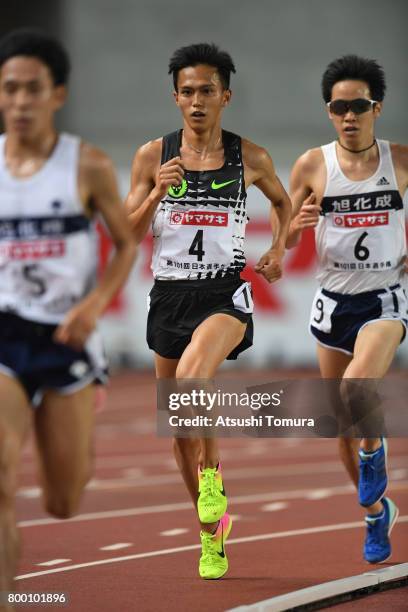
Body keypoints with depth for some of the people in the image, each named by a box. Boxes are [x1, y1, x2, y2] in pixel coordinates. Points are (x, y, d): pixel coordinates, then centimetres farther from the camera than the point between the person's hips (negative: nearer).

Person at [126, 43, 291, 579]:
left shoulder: (250, 158, 2)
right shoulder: (152, 156, 2)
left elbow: (283, 202, 21)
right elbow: (128, 234, 2)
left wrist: (278, 250, 6)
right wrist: (157, 194, -14)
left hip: (226, 294, -3)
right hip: (169, 294, 3)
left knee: (191, 377, -33)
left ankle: (212, 472, -10)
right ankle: (212, 532, 24)